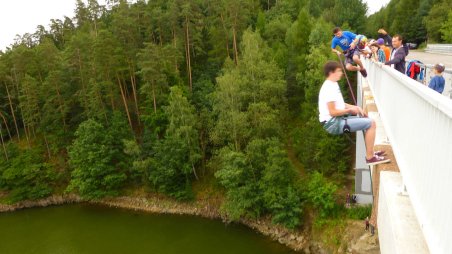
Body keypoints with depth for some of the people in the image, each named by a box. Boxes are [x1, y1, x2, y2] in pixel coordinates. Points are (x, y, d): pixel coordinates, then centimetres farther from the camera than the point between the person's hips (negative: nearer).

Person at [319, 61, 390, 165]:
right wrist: (350, 110, -11)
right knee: (371, 123, -13)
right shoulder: (329, 88, -19)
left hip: (337, 120, 11)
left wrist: (355, 107, 7)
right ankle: (370, 157, -4)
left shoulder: (333, 85, 14)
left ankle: (370, 152, 27)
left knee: (368, 121, 21)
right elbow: (333, 112, -23)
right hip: (333, 123, -11)